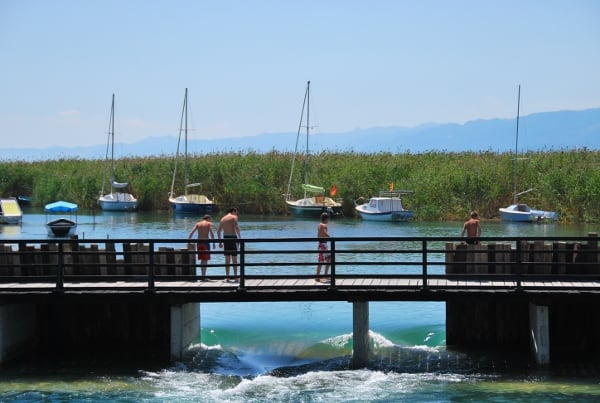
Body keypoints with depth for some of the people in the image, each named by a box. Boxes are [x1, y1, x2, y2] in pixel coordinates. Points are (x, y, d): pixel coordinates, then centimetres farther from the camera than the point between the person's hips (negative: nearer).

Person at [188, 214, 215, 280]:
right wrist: (213, 243, -12)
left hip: (199, 242, 4)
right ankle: (203, 276, -9)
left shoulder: (197, 224, 14)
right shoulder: (209, 224, 4)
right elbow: (211, 233, -11)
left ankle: (203, 275, 16)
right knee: (205, 260, -2)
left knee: (202, 260, 14)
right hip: (206, 242, -4)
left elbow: (191, 233, 2)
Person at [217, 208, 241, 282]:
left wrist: (220, 242, 20)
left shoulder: (223, 218, 17)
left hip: (225, 238, 5)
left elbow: (218, 231, 16)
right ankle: (235, 276, -1)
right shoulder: (234, 217, -1)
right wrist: (240, 238, -17)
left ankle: (227, 277, 8)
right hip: (232, 237, -5)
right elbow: (236, 227, -16)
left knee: (227, 259, 9)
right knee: (234, 259, 0)